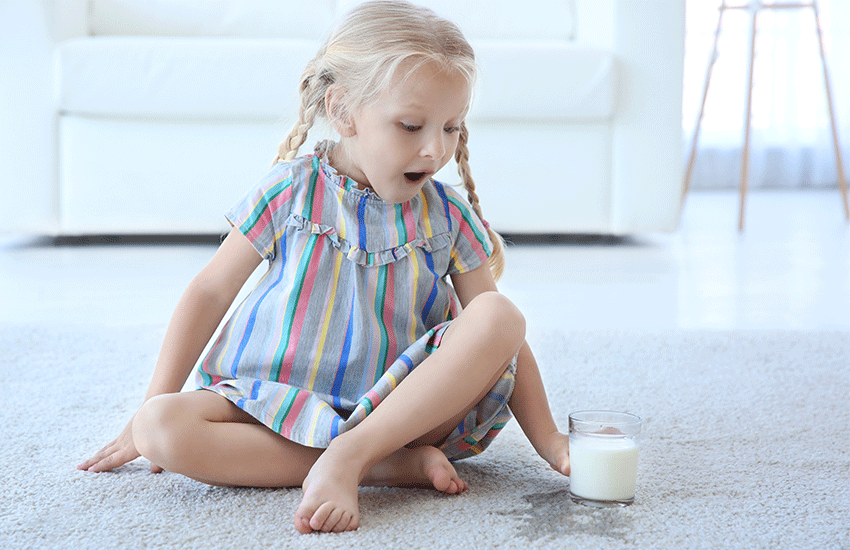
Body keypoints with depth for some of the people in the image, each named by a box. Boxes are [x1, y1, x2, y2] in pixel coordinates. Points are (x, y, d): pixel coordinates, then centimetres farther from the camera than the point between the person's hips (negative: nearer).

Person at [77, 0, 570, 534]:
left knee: (499, 315, -23)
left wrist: (549, 441, -9)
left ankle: (348, 455, -28)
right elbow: (211, 292, 3)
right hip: (282, 405, 0)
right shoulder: (292, 191, -3)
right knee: (160, 428, -28)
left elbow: (504, 339, 2)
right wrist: (153, 406, 0)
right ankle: (392, 465, -27)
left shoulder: (448, 217, 2)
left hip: (408, 405, 1)